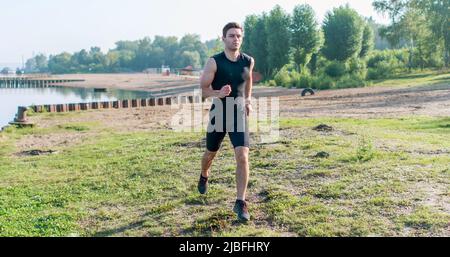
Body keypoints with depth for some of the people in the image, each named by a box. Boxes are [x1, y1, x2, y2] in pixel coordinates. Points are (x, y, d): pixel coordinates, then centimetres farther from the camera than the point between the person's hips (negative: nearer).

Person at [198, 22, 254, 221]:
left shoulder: (248, 61, -2)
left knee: (242, 157, -15)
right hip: (219, 113, -1)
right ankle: (204, 176, 53)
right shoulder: (214, 62, -13)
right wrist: (218, 93, -30)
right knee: (210, 153, 18)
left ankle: (240, 203, -6)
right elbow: (202, 89, -12)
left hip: (239, 114, 1)